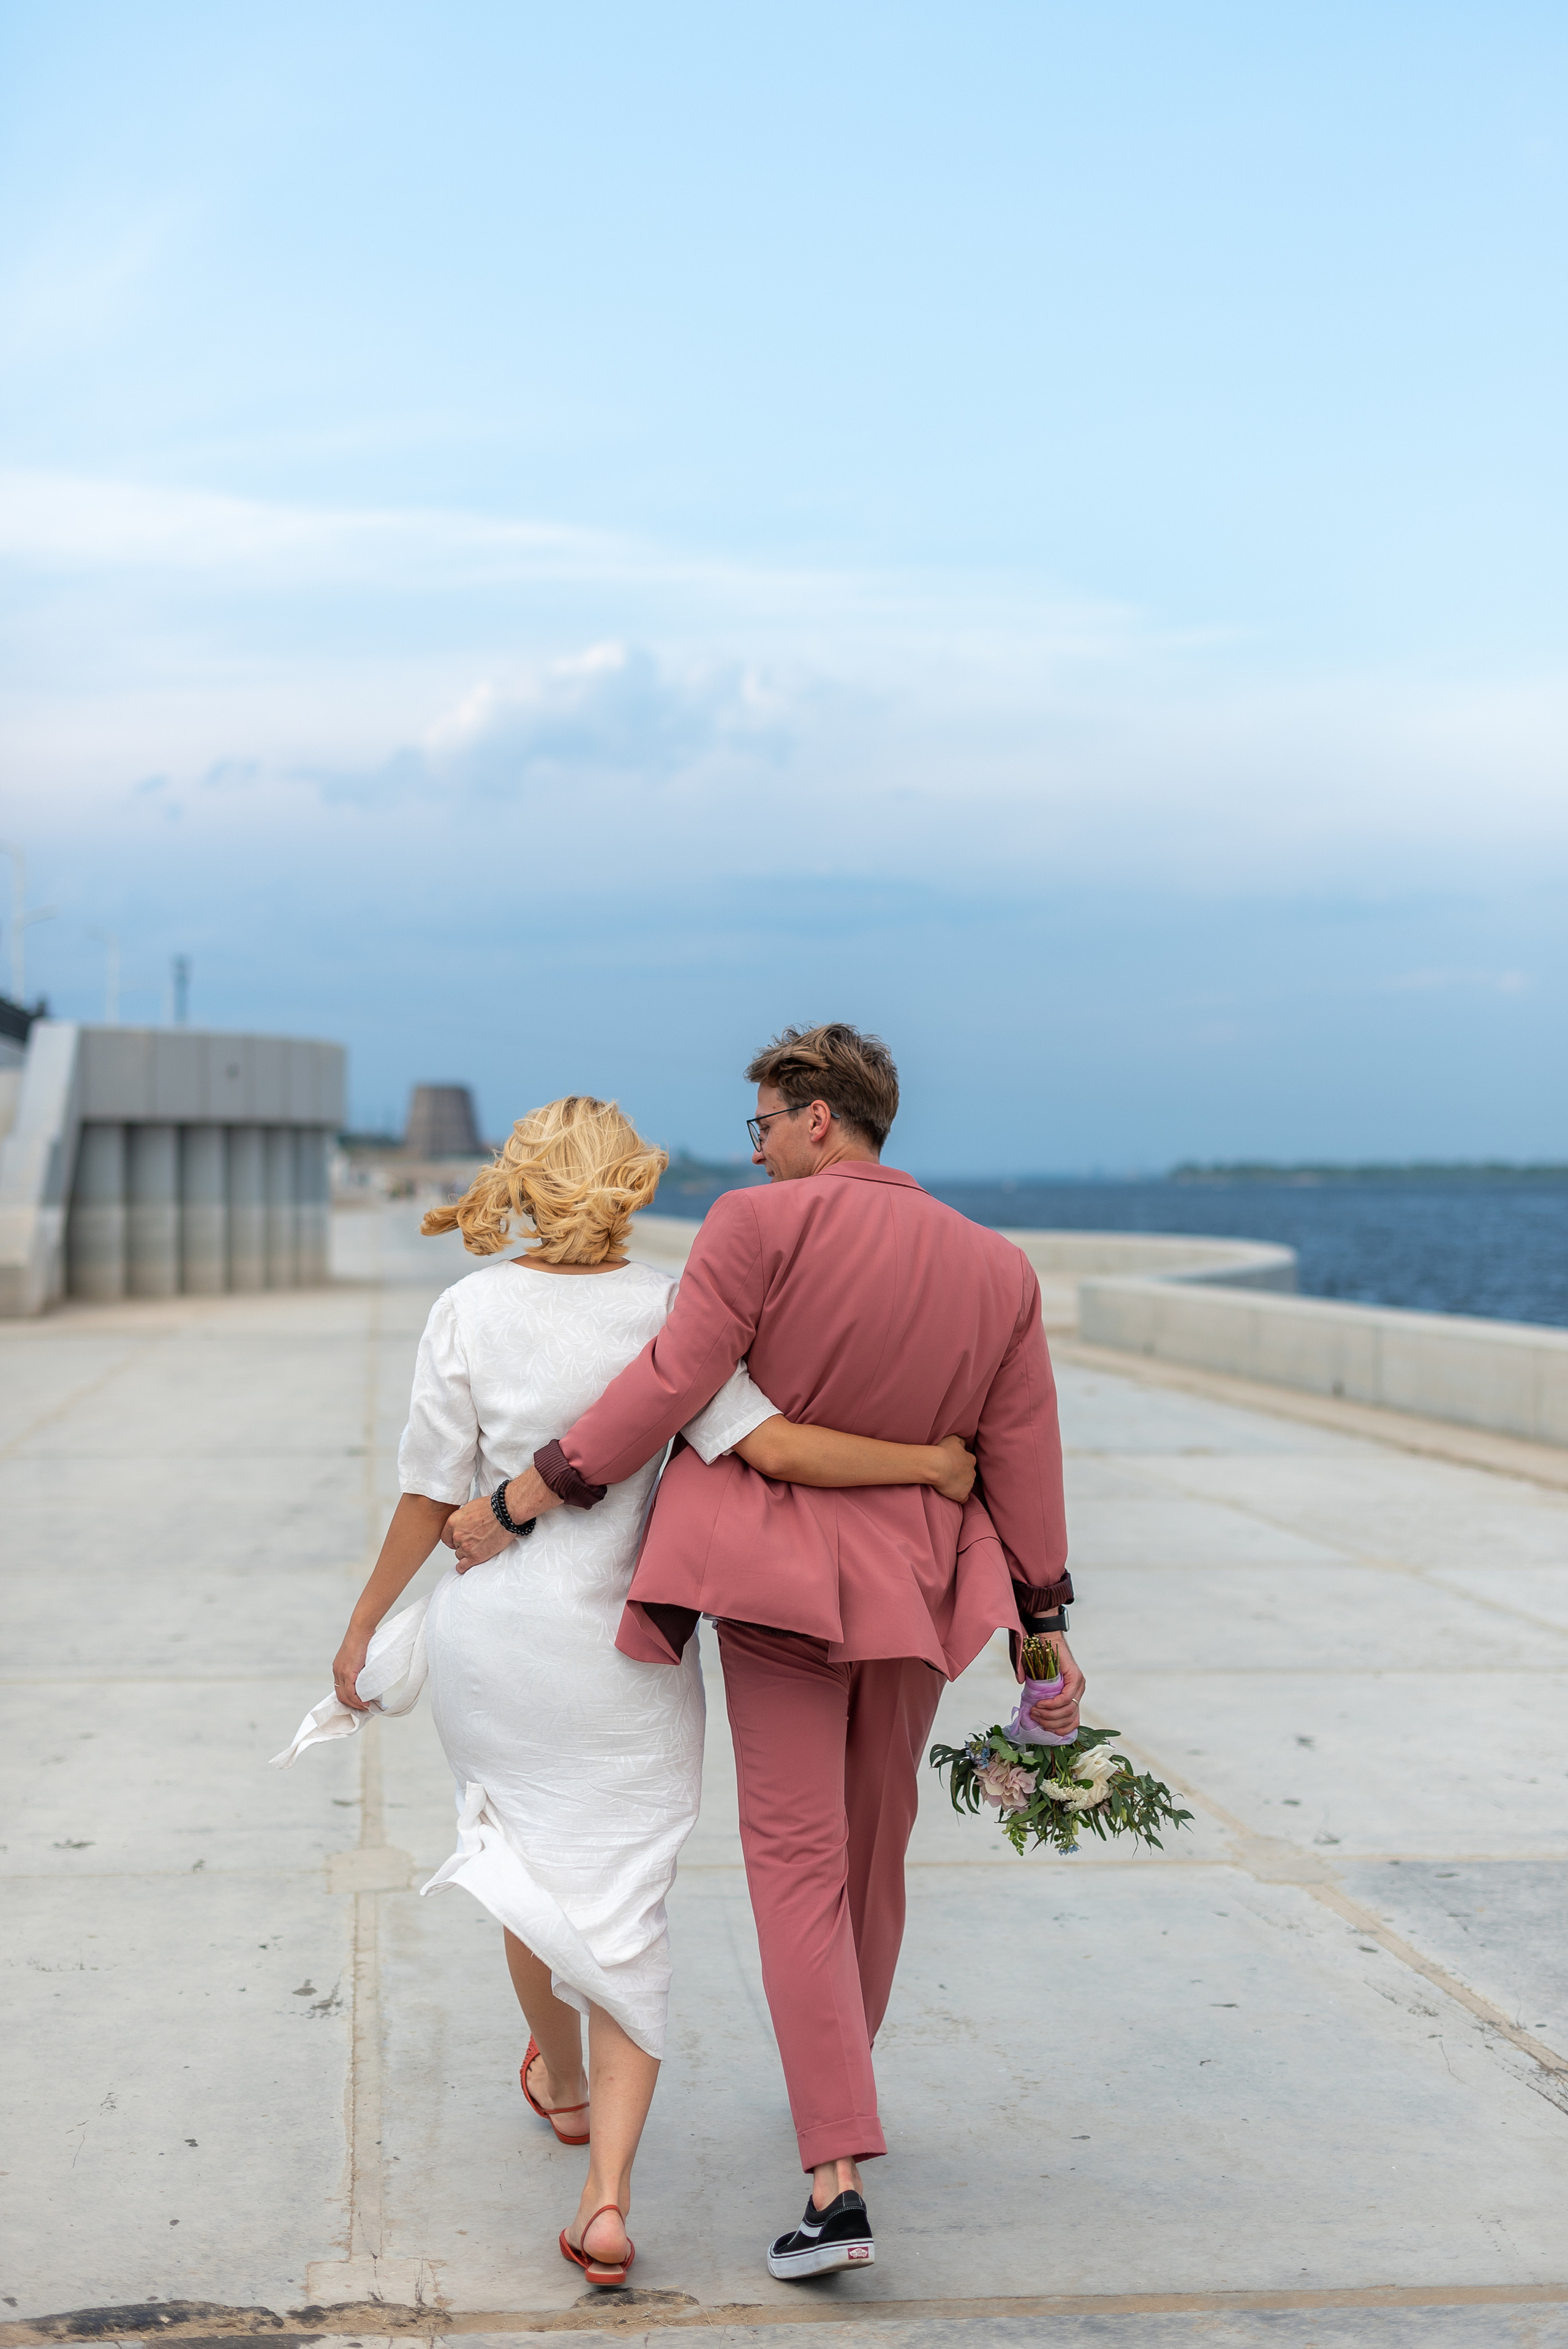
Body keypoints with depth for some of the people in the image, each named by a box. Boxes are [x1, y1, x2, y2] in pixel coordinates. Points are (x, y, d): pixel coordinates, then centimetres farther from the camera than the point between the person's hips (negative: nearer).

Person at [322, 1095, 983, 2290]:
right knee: (623, 1914, 5)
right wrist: (930, 1462, -9)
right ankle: (608, 2196, -9)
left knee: (536, 1867, 24)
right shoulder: (668, 1311, -11)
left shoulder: (469, 1313, -9)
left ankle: (564, 2082, 47)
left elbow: (431, 1498, -5)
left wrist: (362, 1629, 7)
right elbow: (771, 1445, -19)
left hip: (489, 1640, 1)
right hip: (624, 1649, -1)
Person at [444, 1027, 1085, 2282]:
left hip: (778, 1574, -4)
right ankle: (841, 2093, 40)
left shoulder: (762, 1225, -12)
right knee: (874, 1850, 21)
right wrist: (1047, 1632, 10)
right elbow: (1026, 1461, 4)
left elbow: (667, 1387, -16)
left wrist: (515, 1503, -9)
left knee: (798, 1859, -3)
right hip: (913, 1587, 5)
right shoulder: (999, 1268, 3)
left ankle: (840, 2181, -11)